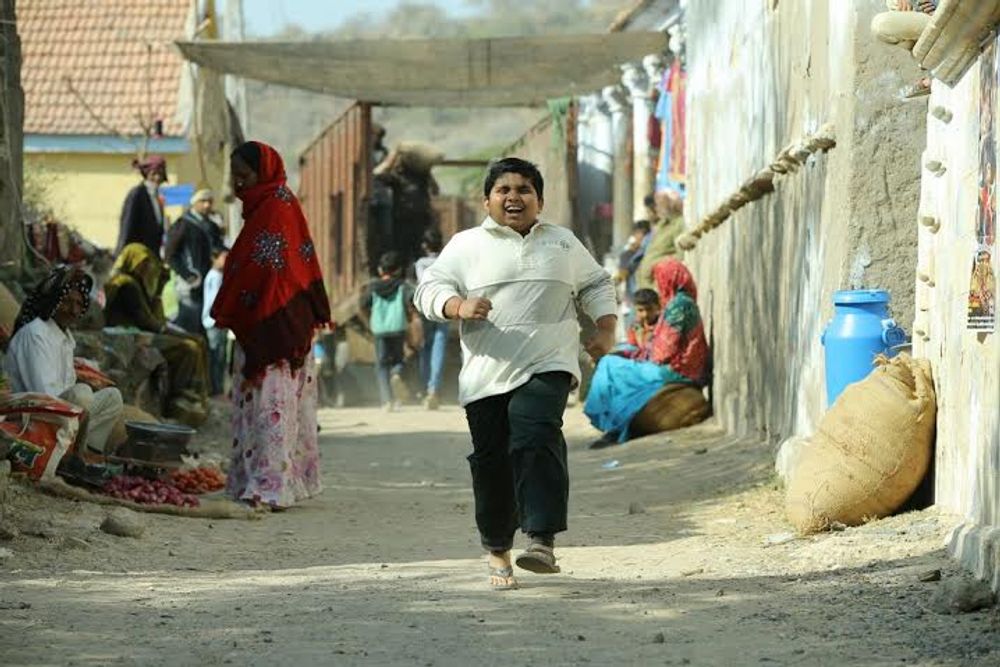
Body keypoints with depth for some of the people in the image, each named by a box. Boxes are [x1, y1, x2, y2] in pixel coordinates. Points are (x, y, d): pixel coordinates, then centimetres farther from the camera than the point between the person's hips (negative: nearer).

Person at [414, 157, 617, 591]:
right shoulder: (466, 246, 10)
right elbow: (430, 289, 4)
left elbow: (596, 285, 27)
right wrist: (459, 306, -17)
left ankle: (543, 540, -28)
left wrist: (605, 329, 11)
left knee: (536, 439, -24)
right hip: (486, 376, 1)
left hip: (546, 367, -1)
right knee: (491, 461, 2)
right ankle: (497, 548, 20)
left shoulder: (563, 243, 17)